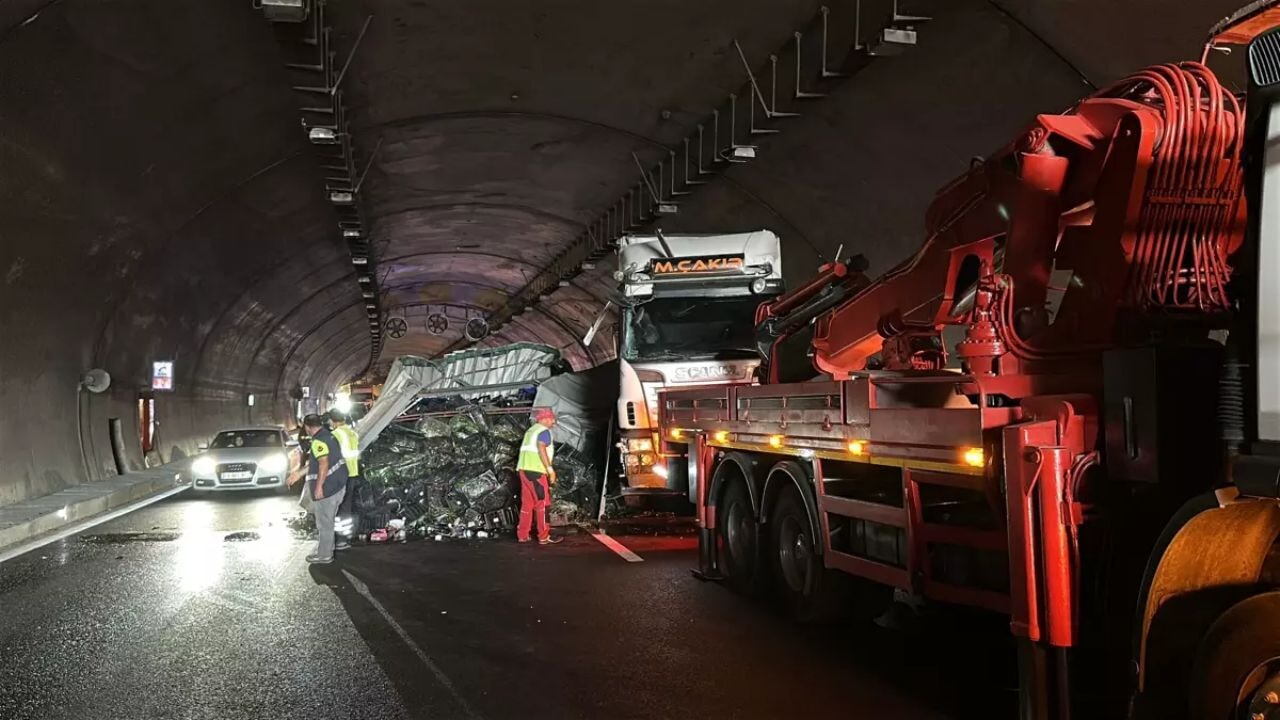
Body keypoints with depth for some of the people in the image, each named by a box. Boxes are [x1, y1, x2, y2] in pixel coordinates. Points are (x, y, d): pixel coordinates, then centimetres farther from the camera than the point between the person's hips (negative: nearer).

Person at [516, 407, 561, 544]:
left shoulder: (531, 430, 22)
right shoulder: (544, 431, -6)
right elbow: (541, 448, -21)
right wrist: (550, 469, -21)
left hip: (524, 469, 9)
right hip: (535, 471, -9)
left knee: (527, 503, 11)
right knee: (543, 503, -4)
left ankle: (522, 535, 12)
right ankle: (544, 537, -5)